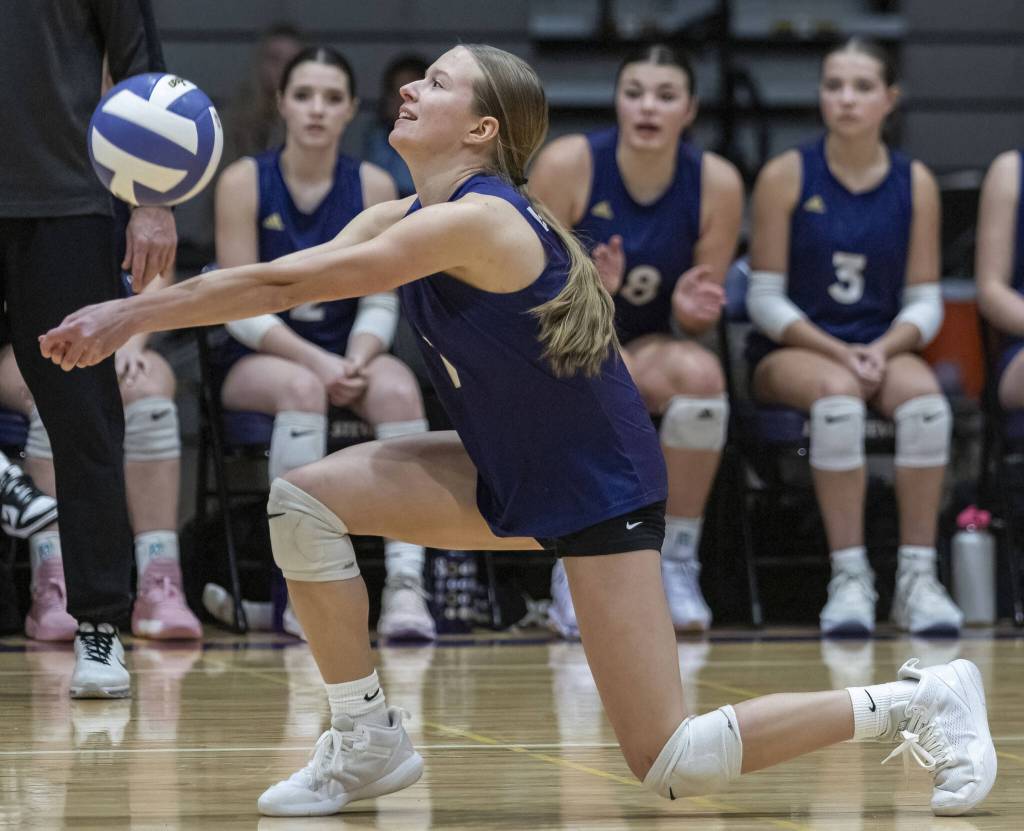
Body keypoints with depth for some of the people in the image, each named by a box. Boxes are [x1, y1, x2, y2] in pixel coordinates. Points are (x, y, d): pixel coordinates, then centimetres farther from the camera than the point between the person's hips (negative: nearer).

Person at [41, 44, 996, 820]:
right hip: (505, 476, 8)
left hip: (599, 493, -8)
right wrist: (131, 314, -19)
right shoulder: (397, 221, 2)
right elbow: (276, 278, -5)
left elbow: (287, 284, -28)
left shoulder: (478, 220, -26)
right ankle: (367, 745, 5)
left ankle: (917, 699, 9)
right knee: (299, 496, -8)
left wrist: (128, 316, -24)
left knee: (675, 768, -10)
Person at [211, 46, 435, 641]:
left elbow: (380, 303, 0)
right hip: (258, 357, -2)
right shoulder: (244, 183, -5)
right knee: (302, 388, -36)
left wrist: (356, 361, -21)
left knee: (398, 388, -31)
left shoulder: (373, 187, 1)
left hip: (347, 352, 2)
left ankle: (407, 583, -39)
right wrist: (316, 361, -22)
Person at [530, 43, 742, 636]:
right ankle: (573, 569, -20)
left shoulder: (716, 182, -9)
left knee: (700, 372, -33)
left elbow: (699, 326, 0)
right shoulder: (568, 164, -15)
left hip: (647, 347, 2)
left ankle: (678, 561, -18)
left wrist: (691, 309, -24)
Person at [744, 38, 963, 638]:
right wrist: (837, 352, -16)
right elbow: (766, 299, -3)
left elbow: (925, 302, 6)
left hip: (883, 348, 2)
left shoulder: (915, 183, 5)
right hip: (793, 351, -2)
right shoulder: (786, 177, -2)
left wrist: (884, 349, -15)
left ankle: (918, 576, -27)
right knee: (838, 398, -37)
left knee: (926, 403, -33)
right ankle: (850, 577, -34)